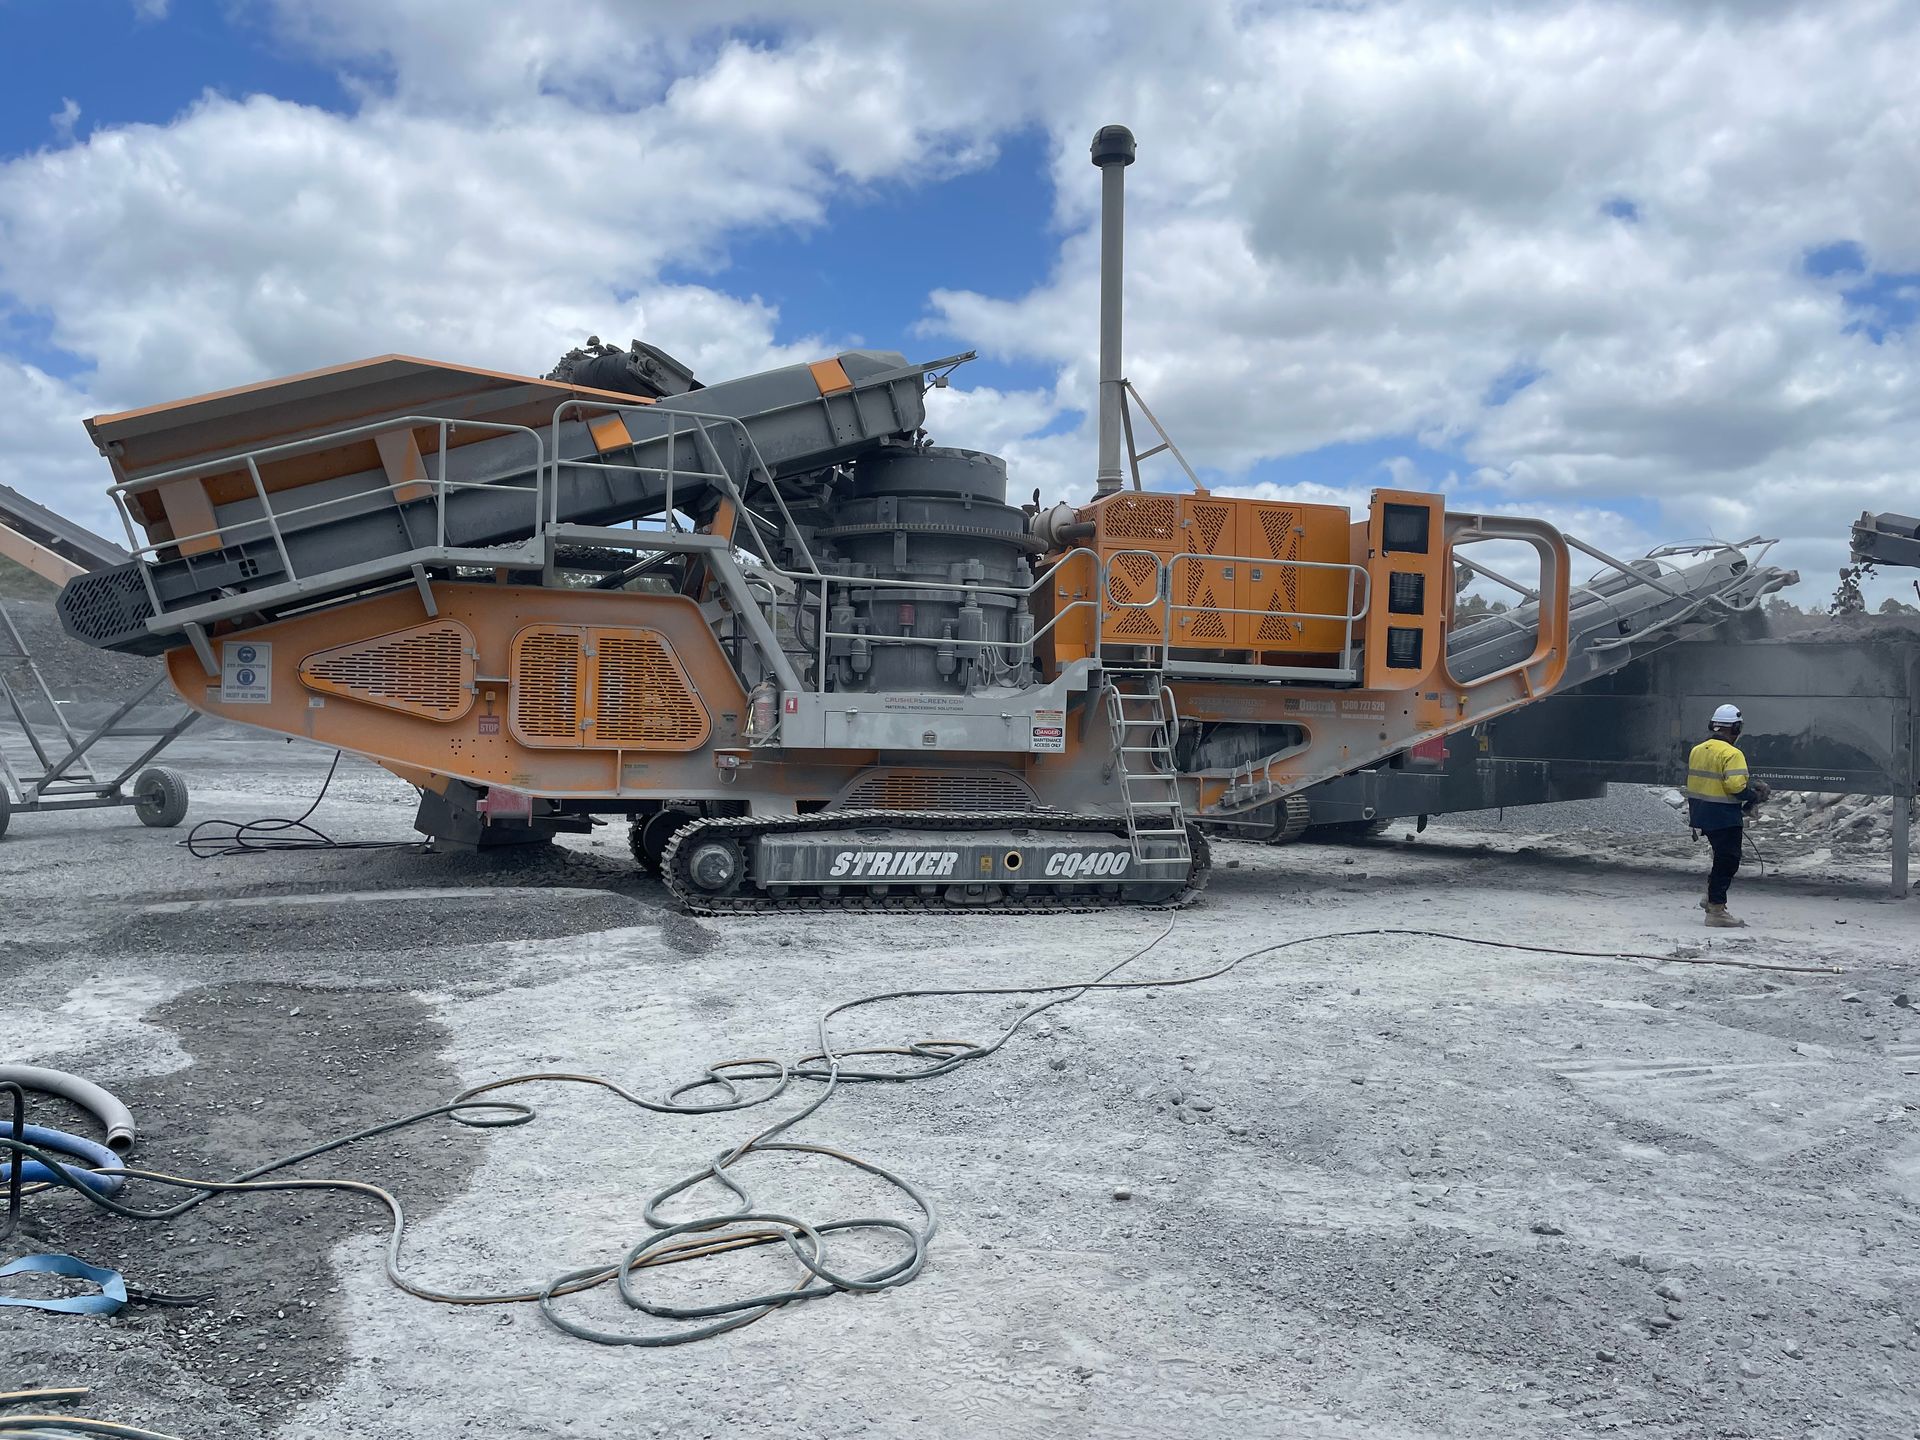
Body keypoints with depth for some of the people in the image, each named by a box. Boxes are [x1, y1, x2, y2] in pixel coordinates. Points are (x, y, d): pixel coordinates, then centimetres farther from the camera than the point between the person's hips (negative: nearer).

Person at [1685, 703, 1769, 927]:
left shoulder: (1697, 750, 8)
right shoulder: (1731, 754, -18)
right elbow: (1735, 785, -25)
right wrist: (1753, 796, -8)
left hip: (1701, 813, 8)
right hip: (1724, 816, -8)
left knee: (1724, 856, 23)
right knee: (1727, 861, 2)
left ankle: (1711, 897, 25)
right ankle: (1716, 910, 5)